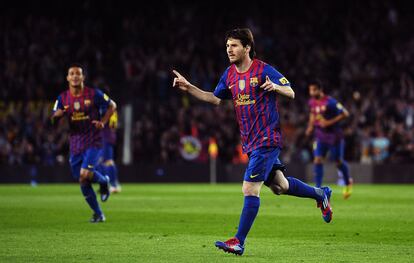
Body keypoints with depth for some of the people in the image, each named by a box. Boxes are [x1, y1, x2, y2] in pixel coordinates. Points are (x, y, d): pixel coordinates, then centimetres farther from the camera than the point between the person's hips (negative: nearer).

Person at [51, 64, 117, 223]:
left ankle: (104, 181, 12)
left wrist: (103, 122, -10)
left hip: (93, 141, -4)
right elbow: (53, 122, 5)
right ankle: (98, 214, 23)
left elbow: (112, 106, 4)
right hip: (75, 143, 4)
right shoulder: (63, 98, 1)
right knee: (82, 182, 7)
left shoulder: (94, 94, -9)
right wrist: (56, 115, -19)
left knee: (85, 174, -23)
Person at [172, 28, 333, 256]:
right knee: (279, 185, 18)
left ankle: (239, 242, -11)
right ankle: (320, 194, 40)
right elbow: (215, 98, 21)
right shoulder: (229, 74, 9)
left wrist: (275, 87, -32)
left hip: (266, 140, -8)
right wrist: (188, 87, 10)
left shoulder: (264, 70, -13)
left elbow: (291, 93, -10)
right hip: (250, 141, 8)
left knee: (250, 189, -13)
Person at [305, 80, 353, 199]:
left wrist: (330, 122, -24)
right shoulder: (312, 102, 1)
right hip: (320, 136, 5)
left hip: (334, 136, -5)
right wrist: (311, 126, 8)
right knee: (317, 160, -12)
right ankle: (318, 188, -10)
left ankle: (348, 182, 36)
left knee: (339, 161, 9)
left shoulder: (330, 102, -21)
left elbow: (345, 114, -20)